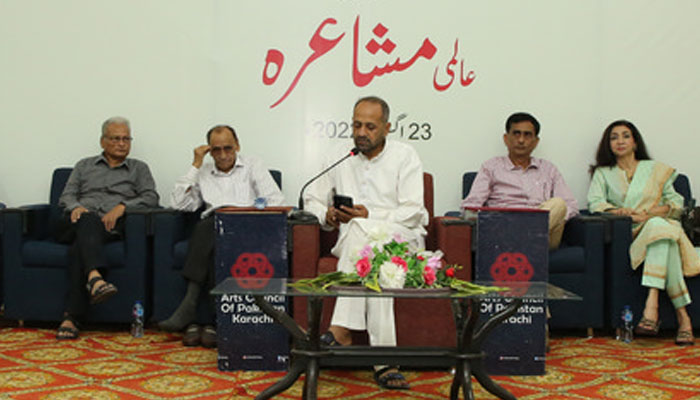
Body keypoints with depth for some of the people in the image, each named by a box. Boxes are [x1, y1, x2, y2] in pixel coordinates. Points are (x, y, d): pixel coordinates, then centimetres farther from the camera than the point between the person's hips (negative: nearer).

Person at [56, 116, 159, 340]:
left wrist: (122, 206, -10)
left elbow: (151, 197, 7)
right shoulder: (84, 166, 29)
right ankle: (95, 278, -63)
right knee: (89, 221, -36)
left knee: (82, 241, -35)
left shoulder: (138, 168, 25)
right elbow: (66, 196, 17)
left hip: (109, 228, -1)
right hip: (78, 222, 1)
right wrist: (75, 207, -8)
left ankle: (71, 317, -46)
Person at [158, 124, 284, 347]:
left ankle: (189, 306, -39)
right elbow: (179, 204, 10)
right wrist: (196, 166, 11)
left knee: (207, 230, -34)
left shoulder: (252, 166, 19)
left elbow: (276, 201, 7)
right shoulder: (203, 174, 25)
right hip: (212, 227, 2)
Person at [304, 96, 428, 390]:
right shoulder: (340, 160, 16)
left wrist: (370, 215, -18)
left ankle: (341, 330, -44)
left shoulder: (404, 156, 4)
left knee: (361, 229, -38)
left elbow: (413, 213, -5)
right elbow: (312, 198, 21)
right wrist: (326, 214, -4)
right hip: (353, 242, 3)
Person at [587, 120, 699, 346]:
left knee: (657, 226, -40)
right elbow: (595, 203, 3)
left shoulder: (657, 170, 21)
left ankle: (652, 306, -51)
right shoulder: (603, 173, 21)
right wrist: (618, 211, -18)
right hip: (627, 234, 0)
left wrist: (648, 214, -9)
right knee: (667, 245, -36)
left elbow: (676, 204, 10)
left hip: (659, 225, 0)